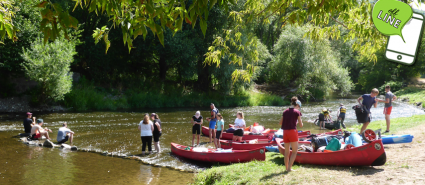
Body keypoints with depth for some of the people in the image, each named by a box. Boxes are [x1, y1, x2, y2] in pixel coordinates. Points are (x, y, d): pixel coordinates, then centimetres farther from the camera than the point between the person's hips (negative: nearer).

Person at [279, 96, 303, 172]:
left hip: (285, 132, 5)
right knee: (294, 151, 3)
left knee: (287, 151, 14)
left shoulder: (285, 112, 8)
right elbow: (301, 125, -5)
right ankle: (289, 168, -7)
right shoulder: (297, 112, -5)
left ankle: (287, 168, 19)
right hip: (292, 131, -5)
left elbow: (281, 122, 12)